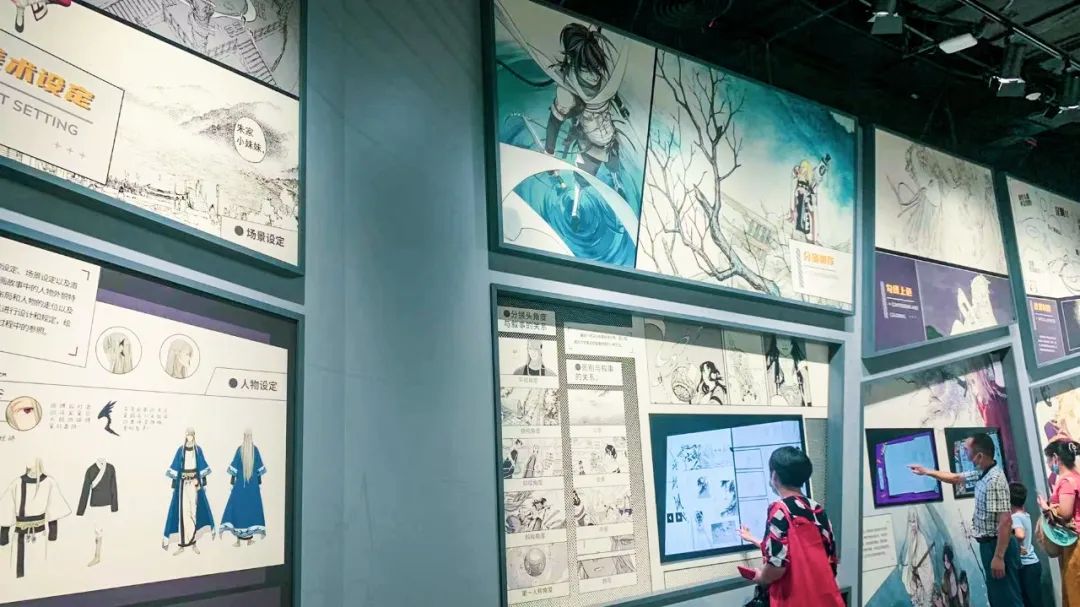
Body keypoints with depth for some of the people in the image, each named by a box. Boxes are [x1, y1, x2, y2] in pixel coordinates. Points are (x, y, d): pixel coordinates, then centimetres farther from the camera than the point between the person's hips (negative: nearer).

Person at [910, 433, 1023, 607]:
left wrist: (999, 557, -26)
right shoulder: (982, 473, 6)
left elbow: (1006, 521, -27)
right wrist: (927, 472, 26)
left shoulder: (994, 480, -24)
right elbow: (956, 478, 26)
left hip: (997, 546, -10)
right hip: (990, 544, 10)